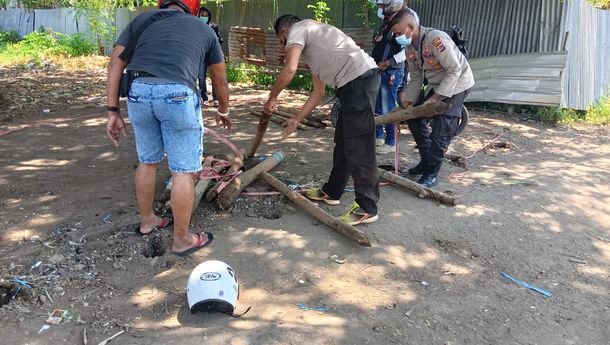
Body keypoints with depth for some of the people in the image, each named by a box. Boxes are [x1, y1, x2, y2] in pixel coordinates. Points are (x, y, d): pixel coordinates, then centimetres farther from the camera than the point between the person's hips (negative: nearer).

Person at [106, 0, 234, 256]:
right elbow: (220, 82, 32)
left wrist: (113, 111, 14)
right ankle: (182, 240, 20)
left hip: (138, 91, 3)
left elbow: (115, 64, 13)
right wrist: (223, 112, 48)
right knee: (183, 171, 8)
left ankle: (147, 221, 41)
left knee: (147, 162, 22)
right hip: (177, 94, -3)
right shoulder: (204, 30, 24)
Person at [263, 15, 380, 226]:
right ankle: (331, 192, 32)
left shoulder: (297, 29, 2)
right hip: (358, 82, 10)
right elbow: (318, 91, 29)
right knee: (342, 143, 18)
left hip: (358, 80, -10)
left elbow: (290, 69, -16)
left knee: (358, 148, -6)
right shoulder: (310, 48, 30)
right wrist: (297, 119, 31)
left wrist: (272, 98, -1)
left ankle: (367, 209, 1)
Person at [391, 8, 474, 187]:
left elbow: (455, 70, -27)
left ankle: (432, 173, -3)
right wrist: (407, 103, -2)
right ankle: (426, 160, 21)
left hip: (457, 84, -8)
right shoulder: (410, 48, -5)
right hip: (436, 85, 8)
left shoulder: (436, 39, -30)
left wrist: (435, 98, -29)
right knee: (414, 117, 8)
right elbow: (416, 78, 3)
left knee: (440, 129, -13)